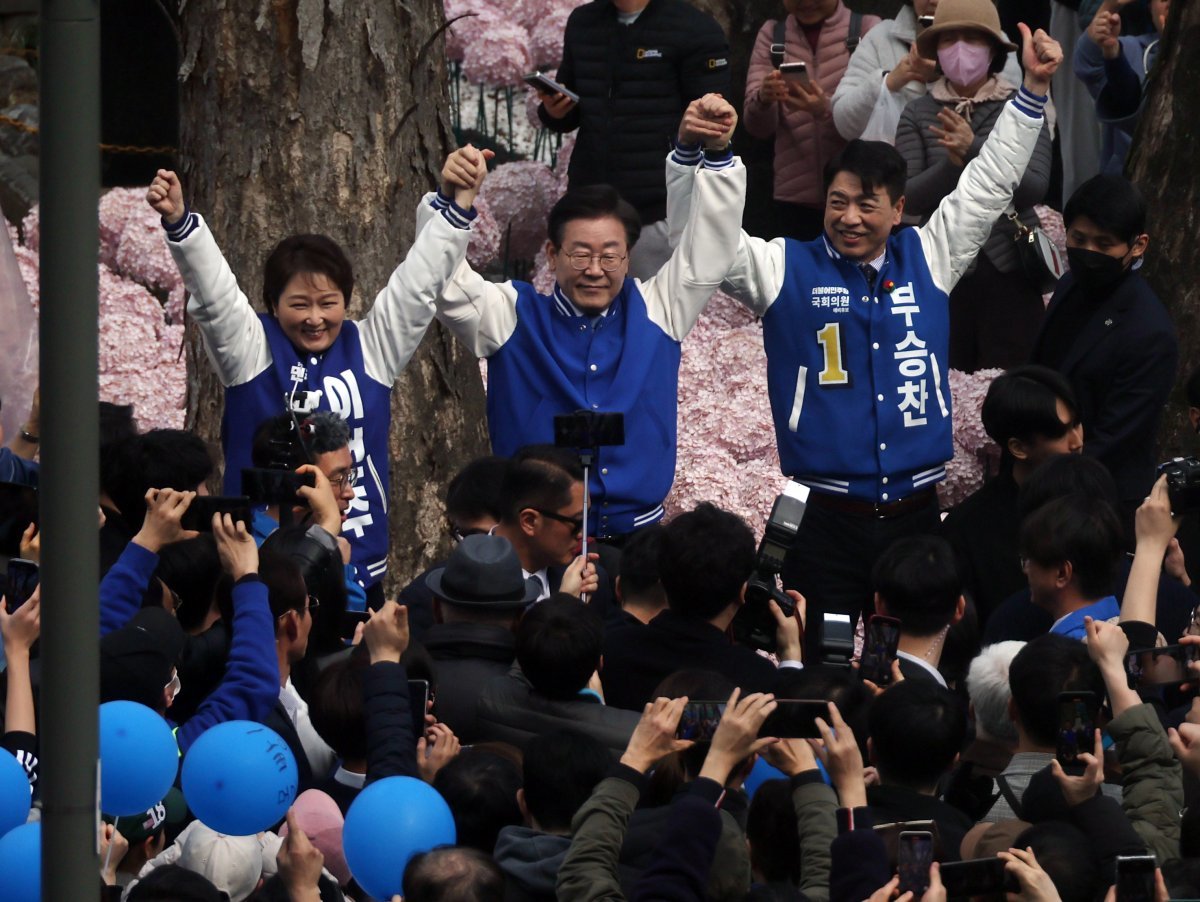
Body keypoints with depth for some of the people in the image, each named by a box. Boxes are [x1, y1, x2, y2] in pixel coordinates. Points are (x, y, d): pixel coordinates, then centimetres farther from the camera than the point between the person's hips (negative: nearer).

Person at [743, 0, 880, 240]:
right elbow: (757, 126, 2)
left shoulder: (867, 30, 1)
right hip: (794, 199, 2)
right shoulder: (772, 34, 9)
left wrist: (826, 111, -25)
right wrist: (763, 100, -21)